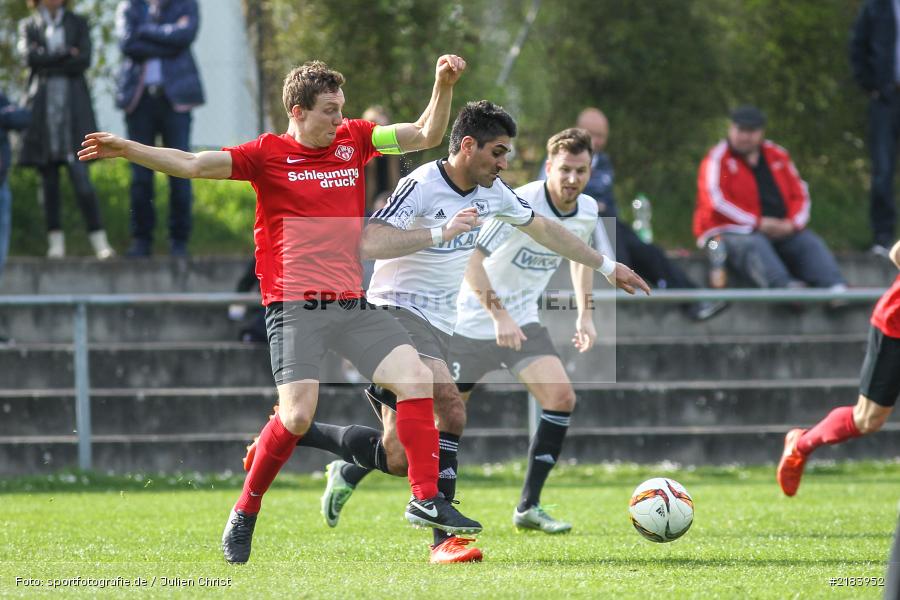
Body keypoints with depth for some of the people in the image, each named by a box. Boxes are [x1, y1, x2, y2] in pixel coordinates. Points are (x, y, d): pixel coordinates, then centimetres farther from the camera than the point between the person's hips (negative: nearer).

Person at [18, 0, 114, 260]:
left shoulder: (78, 23, 13)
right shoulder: (28, 26, 14)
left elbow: (84, 61, -2)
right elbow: (30, 57, -4)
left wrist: (48, 61, -4)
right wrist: (66, 55, -4)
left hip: (73, 107, -1)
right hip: (42, 107, 1)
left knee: (79, 173, -12)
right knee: (48, 177, -1)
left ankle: (99, 240, -16)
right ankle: (55, 241, 1)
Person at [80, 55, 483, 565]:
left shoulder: (355, 139, 10)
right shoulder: (268, 154, -3)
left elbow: (426, 136, 15)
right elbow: (192, 165, -10)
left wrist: (444, 85, 0)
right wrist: (127, 149, -21)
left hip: (354, 303, 5)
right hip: (295, 307, -5)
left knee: (417, 378, -9)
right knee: (297, 415, -16)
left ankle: (426, 500, 0)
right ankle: (244, 514, 4)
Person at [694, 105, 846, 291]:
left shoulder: (778, 155, 16)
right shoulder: (718, 159, 0)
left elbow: (800, 194, 15)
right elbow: (716, 202, -11)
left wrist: (792, 224, -7)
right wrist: (758, 223, -17)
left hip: (782, 232, 5)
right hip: (731, 232, -5)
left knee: (810, 243, -19)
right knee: (755, 244, -36)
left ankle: (836, 288, -40)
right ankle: (784, 288, -60)